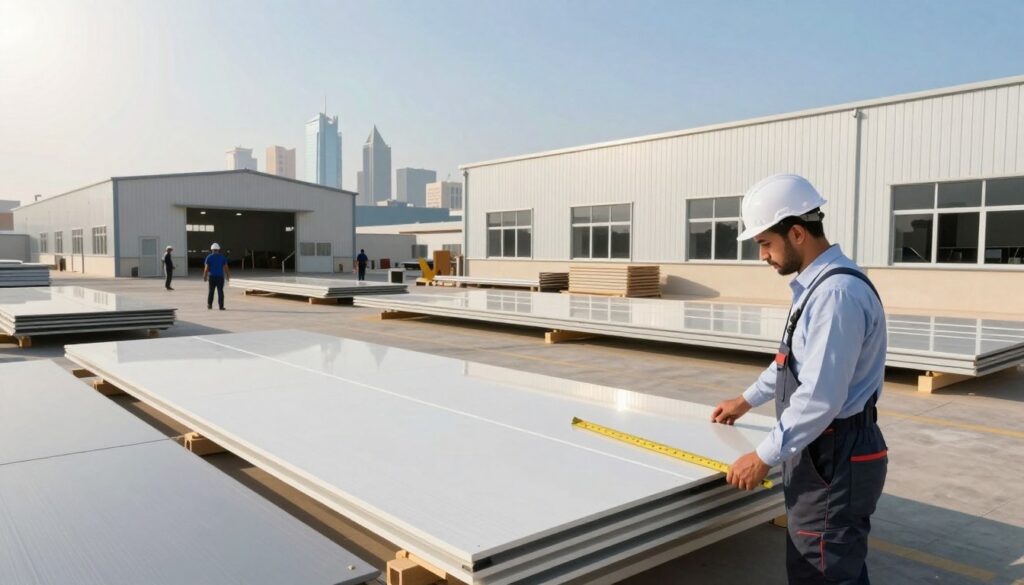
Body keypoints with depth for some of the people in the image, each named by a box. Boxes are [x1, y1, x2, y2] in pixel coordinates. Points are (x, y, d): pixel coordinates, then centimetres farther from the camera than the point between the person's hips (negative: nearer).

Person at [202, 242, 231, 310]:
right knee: (220, 291, 0)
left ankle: (209, 305, 17)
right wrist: (228, 276, 9)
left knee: (211, 291, 14)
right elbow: (226, 268, -1)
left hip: (212, 276, 1)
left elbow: (206, 268, -4)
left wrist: (205, 277, 3)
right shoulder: (222, 257, 2)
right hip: (220, 276, 0)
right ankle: (221, 306, -5)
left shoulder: (209, 257, 0)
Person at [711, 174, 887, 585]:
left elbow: (820, 398, -27)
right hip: (826, 453, 10)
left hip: (835, 461, -10)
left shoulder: (837, 294, -24)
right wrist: (746, 401, 33)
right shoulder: (819, 284, 10)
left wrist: (764, 457, -18)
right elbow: (793, 362, 24)